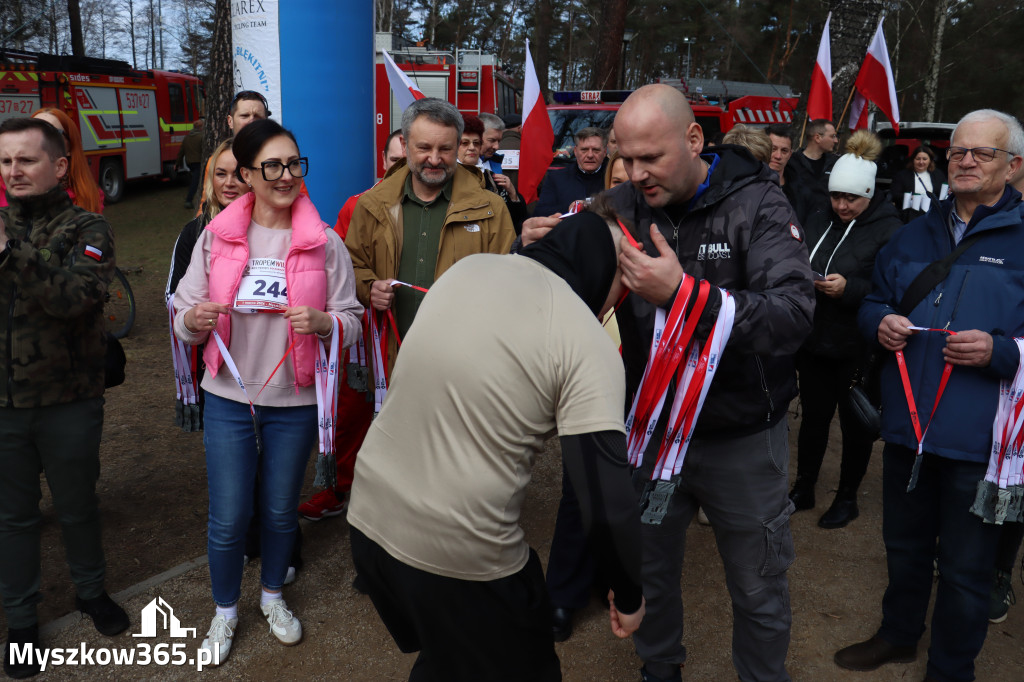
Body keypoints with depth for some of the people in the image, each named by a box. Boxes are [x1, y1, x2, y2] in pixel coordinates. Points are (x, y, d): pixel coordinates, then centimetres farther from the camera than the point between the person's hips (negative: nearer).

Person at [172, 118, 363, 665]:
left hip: (294, 401, 0)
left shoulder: (325, 243, -6)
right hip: (228, 399, 0)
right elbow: (184, 319, 2)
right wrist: (194, 318, -22)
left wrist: (322, 321, -24)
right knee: (227, 518, 7)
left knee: (280, 511, 17)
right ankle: (225, 611, 34)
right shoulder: (216, 236, -3)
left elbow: (351, 321, -3)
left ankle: (272, 595, 44)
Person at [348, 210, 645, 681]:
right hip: (460, 557, -6)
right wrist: (629, 595, 0)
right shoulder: (588, 343, -15)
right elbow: (607, 503, -17)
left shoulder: (465, 268, 2)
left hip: (368, 514, 6)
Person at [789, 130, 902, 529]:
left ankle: (847, 497, 28)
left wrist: (849, 288, -26)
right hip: (814, 342, 5)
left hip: (856, 348, -4)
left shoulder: (889, 231, -11)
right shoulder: (818, 222, 5)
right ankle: (803, 489, 31)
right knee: (813, 417, 15)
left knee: (855, 423, 11)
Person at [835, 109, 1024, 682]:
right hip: (907, 426, 5)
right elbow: (874, 304, 18)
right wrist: (881, 322, -3)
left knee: (965, 569, 11)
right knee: (905, 545, 22)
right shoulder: (914, 236, 11)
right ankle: (899, 635, 44)